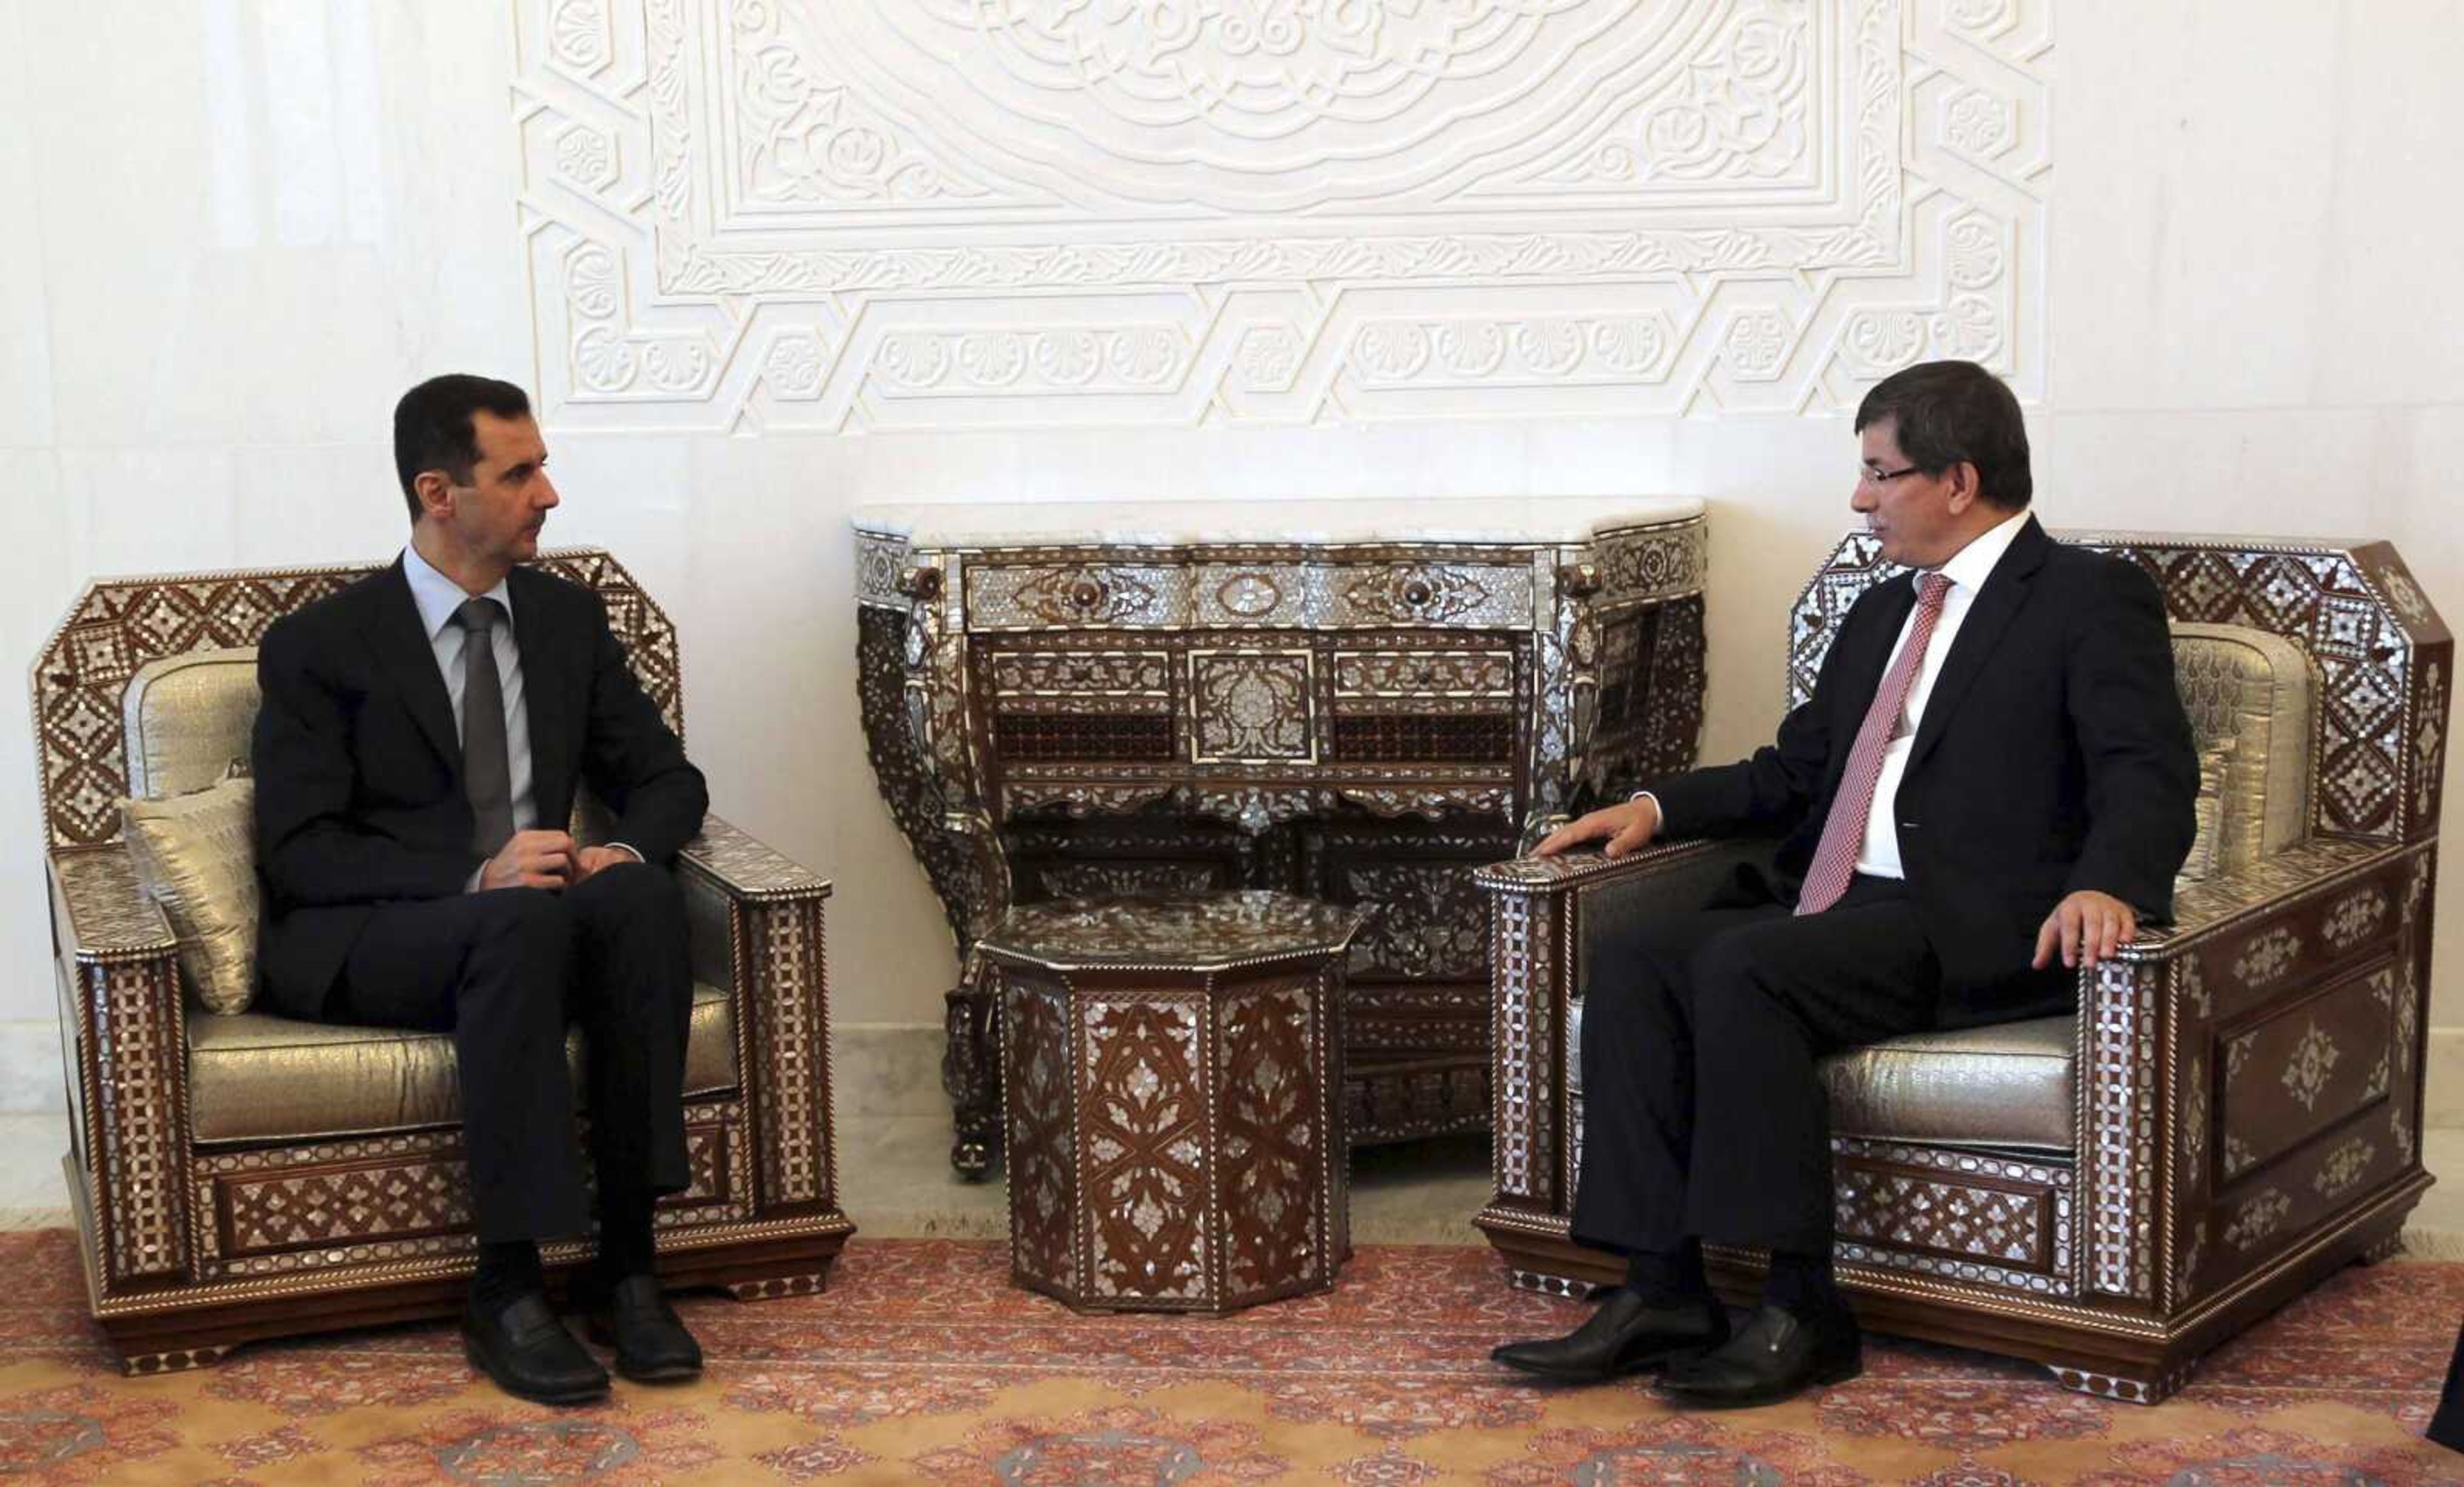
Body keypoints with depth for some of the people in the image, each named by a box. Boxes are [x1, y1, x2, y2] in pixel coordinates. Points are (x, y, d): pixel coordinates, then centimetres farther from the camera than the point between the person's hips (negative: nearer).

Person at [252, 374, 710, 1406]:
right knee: (521, 922, -37)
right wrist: (477, 877, -24)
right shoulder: (319, 645, -2)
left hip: (538, 919, 4)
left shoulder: (568, 617, 12)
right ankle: (506, 1291, -33)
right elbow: (296, 850, -9)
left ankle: (624, 1264, -29)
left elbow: (665, 777, 14)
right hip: (361, 947, -4)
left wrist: (625, 851, -11)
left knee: (640, 897, -31)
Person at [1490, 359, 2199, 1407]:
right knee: (1636, 964, -17)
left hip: (1974, 927, -7)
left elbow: (2150, 773, -12)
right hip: (1833, 905, 8)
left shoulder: (2094, 601, 1)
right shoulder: (1881, 613, 25)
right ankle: (1661, 1297, -18)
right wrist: (1659, 806, 13)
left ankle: (1802, 1313, -24)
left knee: (1741, 966, -31)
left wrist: (2107, 884, -32)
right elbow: (1793, 772, 29)